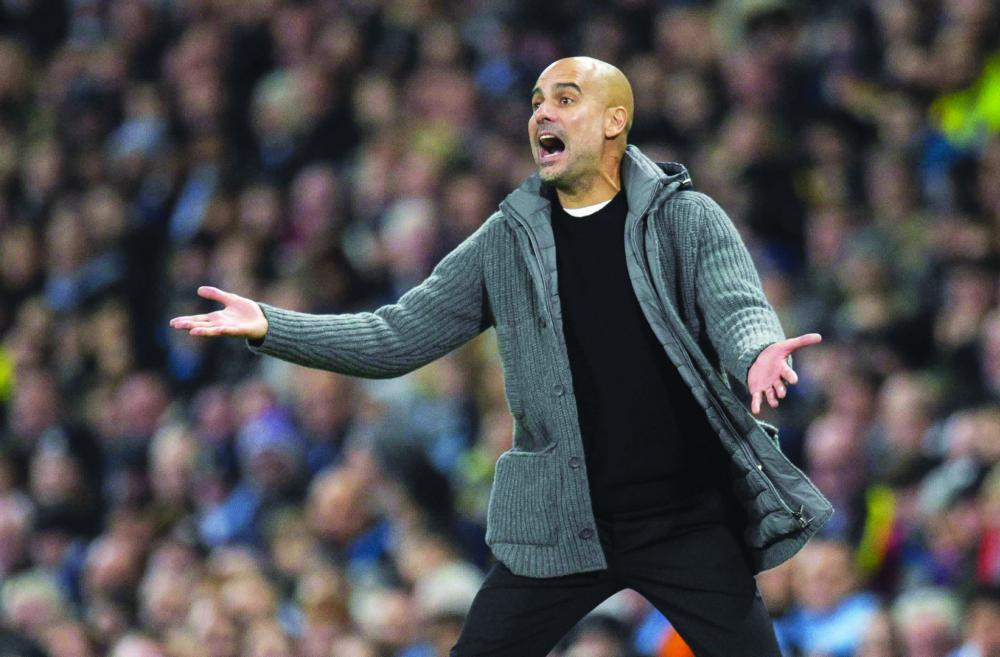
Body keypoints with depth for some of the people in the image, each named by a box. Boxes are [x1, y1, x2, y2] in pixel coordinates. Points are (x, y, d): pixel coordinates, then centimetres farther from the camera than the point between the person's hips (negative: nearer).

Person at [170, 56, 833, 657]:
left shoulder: (687, 220, -1)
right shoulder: (507, 241, 6)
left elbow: (737, 309, -15)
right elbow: (400, 336, 6)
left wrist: (758, 355, -41)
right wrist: (270, 327, -5)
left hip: (689, 519, -2)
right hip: (561, 526, 2)